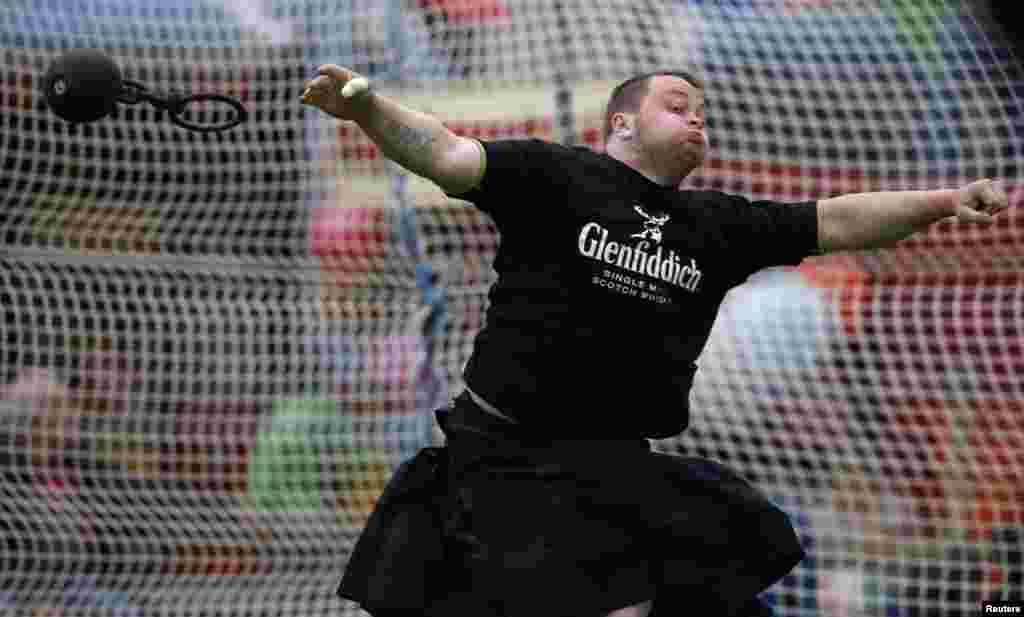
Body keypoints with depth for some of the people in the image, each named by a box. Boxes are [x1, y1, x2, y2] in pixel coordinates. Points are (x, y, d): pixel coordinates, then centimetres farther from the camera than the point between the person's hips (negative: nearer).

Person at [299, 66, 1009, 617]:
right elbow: (449, 156, -14)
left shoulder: (718, 225, 11)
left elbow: (837, 221, 13)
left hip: (618, 467, 5)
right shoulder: (552, 175, -4)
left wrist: (943, 201, 5)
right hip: (508, 456, -5)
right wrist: (367, 106, -31)